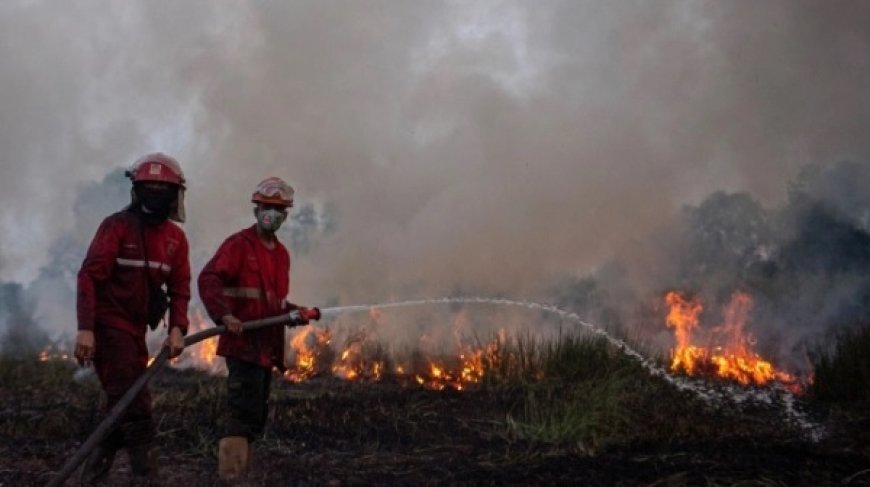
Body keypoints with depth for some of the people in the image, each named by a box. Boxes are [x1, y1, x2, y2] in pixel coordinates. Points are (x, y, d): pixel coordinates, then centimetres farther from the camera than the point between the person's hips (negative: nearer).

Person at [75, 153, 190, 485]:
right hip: (109, 325, -7)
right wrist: (85, 329, -24)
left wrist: (177, 328, -10)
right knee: (134, 406, -11)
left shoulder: (176, 238, 9)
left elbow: (179, 288, 8)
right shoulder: (117, 226, -9)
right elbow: (89, 276, -15)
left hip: (136, 329, 7)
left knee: (123, 407, 11)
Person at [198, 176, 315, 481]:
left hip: (267, 345, 8)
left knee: (255, 415, 13)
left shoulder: (281, 254, 19)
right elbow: (208, 280, -20)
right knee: (244, 409, -16)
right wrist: (223, 315, -34)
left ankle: (240, 473, 22)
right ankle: (230, 474, -16)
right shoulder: (238, 244, -6)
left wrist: (293, 312, 8)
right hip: (243, 342, -8)